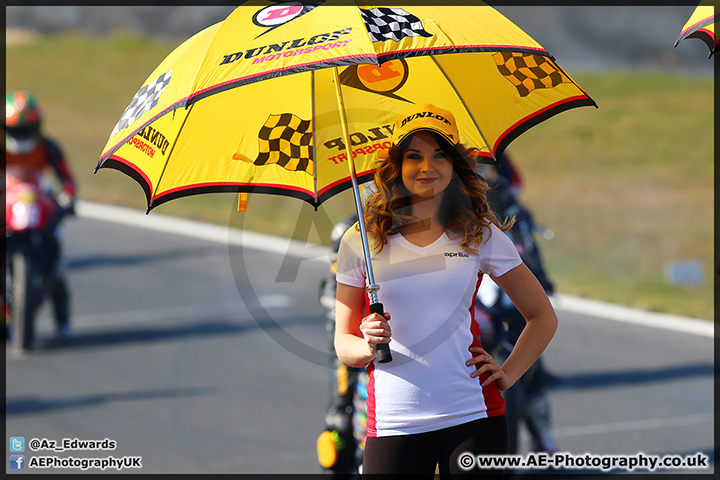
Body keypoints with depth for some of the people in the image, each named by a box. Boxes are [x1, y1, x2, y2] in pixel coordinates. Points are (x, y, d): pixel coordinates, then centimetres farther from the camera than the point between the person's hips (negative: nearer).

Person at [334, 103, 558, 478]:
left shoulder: (481, 235, 7)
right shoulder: (360, 241, 5)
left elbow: (543, 317, 16)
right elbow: (343, 344, 8)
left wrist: (508, 373, 4)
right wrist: (369, 346, -13)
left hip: (472, 417, 0)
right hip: (394, 425, 0)